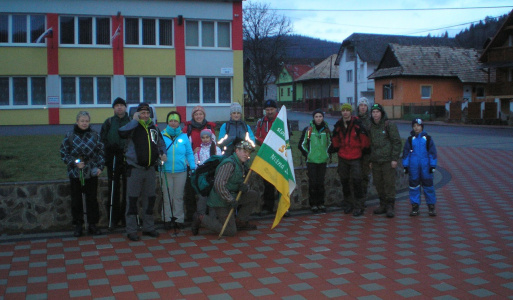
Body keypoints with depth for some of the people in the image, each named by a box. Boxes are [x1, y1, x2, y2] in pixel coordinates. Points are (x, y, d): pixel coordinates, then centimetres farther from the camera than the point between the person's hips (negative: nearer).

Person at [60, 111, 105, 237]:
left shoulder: (95, 135, 1)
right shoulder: (70, 136, -2)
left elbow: (101, 152, 5)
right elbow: (63, 153, 0)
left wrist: (100, 166, -6)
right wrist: (74, 163, -13)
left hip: (92, 173, 0)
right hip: (75, 173, 0)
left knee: (92, 199, 7)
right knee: (76, 200, 7)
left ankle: (92, 224, 19)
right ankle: (78, 225, 19)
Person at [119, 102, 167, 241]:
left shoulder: (154, 128, 12)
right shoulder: (133, 127, -5)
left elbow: (161, 143, 25)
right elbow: (122, 132, -27)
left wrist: (163, 153, 5)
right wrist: (135, 120, -18)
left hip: (150, 169, 5)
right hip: (134, 169, -5)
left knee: (150, 198, 12)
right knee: (132, 200, -2)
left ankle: (148, 227, 24)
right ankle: (131, 230, 6)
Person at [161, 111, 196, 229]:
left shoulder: (184, 136, 4)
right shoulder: (162, 136, 1)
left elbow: (189, 153, 6)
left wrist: (192, 166, -2)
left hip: (181, 171, 1)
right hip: (166, 171, -1)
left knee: (178, 196, 10)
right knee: (167, 196, 4)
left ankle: (179, 219, 20)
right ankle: (167, 219, 16)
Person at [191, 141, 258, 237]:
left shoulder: (242, 165, 10)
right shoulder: (229, 164, -20)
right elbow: (219, 184, -29)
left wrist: (245, 187, -10)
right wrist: (231, 200, -23)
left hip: (230, 197, 9)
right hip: (220, 201, -9)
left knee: (254, 195, 6)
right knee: (231, 231, -8)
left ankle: (240, 222, 14)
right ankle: (201, 218, 1)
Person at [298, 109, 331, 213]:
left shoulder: (326, 130, 6)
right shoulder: (308, 129, -3)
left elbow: (330, 143, 22)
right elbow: (301, 144, 4)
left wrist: (327, 154, 14)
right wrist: (307, 154, 1)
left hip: (323, 161, 3)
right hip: (311, 161, -3)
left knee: (321, 183, 7)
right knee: (313, 183, -3)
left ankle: (320, 203, 17)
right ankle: (313, 204, 7)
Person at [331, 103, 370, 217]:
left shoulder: (357, 124, -11)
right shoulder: (338, 125, 3)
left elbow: (364, 139, -3)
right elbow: (335, 139, 19)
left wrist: (363, 150, 6)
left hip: (355, 157, -5)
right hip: (342, 157, 5)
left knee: (356, 181, -6)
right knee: (344, 181, 10)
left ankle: (359, 206, 3)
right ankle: (348, 203, 24)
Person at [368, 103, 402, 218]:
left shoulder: (389, 125, -5)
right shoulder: (371, 127, 12)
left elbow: (397, 142, -7)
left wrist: (394, 159, -12)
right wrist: (370, 160, 16)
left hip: (388, 160, -5)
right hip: (375, 161, 6)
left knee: (389, 183, -4)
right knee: (378, 183, 8)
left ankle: (390, 207, 2)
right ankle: (383, 205, 20)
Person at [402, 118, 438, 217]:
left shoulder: (428, 138, 4)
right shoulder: (410, 139, 6)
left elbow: (432, 152, 6)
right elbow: (405, 153, 9)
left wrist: (433, 165, 3)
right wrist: (405, 166, 5)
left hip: (425, 166, -1)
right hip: (413, 167, 1)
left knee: (428, 185, 2)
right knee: (414, 186, 4)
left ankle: (431, 206, 12)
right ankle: (415, 207, 12)